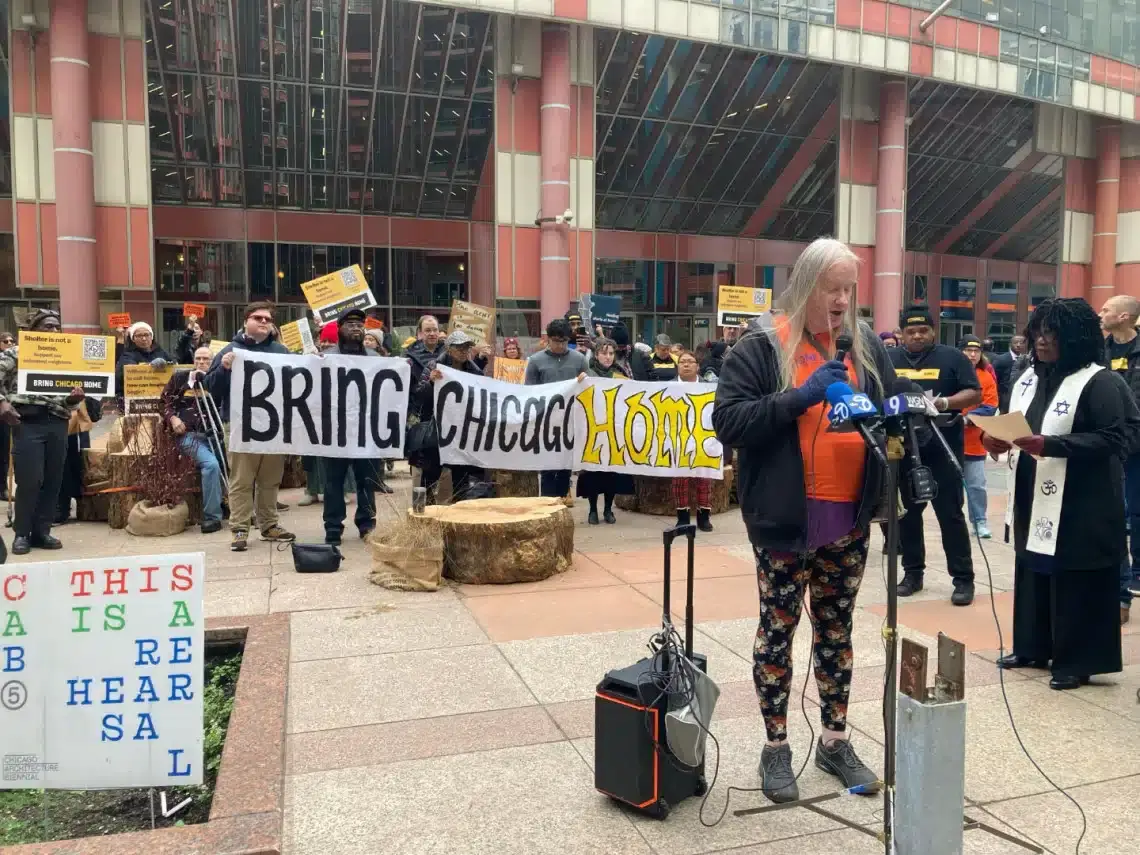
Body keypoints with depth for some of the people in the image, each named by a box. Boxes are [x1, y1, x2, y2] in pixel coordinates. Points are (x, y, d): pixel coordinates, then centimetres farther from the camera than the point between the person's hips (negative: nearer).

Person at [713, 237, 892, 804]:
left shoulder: (867, 346, 9)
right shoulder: (760, 347, -7)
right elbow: (728, 422, -16)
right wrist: (800, 397, -24)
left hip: (849, 522, 5)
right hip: (784, 521, -4)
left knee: (837, 631, 16)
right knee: (778, 630, 7)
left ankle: (835, 741, 32)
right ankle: (776, 748, 23)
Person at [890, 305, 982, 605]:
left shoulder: (952, 357, 1)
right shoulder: (888, 359, 9)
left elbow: (974, 393, -2)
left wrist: (944, 403, -19)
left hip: (942, 449, -3)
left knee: (950, 514, 0)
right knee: (907, 513, 11)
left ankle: (963, 578, 8)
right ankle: (912, 573, 23)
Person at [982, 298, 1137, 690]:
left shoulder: (1100, 382, -12)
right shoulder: (1030, 378, 12)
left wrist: (1048, 445, -28)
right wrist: (998, 439, -3)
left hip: (1078, 507, -7)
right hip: (1032, 501, 8)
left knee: (1075, 583, 1)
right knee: (1032, 573, 15)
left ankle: (1076, 661, 14)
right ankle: (1032, 646, 28)